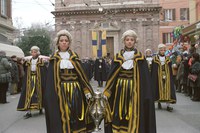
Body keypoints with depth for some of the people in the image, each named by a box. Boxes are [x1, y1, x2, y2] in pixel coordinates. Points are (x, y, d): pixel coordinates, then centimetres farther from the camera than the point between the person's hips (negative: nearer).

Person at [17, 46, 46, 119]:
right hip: (30, 80, 3)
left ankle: (40, 108, 24)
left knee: (39, 94, 6)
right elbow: (26, 72, 14)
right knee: (29, 94, -4)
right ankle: (28, 112, -4)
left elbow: (44, 73, -8)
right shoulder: (28, 62, 9)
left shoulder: (41, 61, -4)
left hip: (38, 80, -3)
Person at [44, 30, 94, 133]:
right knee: (62, 116, -1)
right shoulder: (54, 59, 5)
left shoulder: (75, 57, 8)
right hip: (61, 92, -1)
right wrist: (50, 95, -8)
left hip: (75, 91, 1)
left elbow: (82, 75, 4)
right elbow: (50, 80, 1)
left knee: (76, 115, 4)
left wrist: (87, 91, -3)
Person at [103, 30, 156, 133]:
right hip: (120, 90, 2)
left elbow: (145, 78, -2)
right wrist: (106, 91, -2)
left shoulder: (140, 58, 0)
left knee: (134, 116, 2)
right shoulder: (118, 57, 4)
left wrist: (146, 95, -9)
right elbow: (111, 76, 4)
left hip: (135, 90, -1)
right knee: (119, 116, 5)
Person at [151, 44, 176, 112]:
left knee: (168, 89, -4)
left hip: (166, 77, 2)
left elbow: (170, 70, 11)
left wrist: (171, 77, 7)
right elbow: (153, 70, -1)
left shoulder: (167, 59, 8)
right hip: (158, 77, -2)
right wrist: (152, 78, -5)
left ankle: (168, 105, -4)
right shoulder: (155, 59, -1)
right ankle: (159, 102, 23)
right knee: (159, 89, 3)